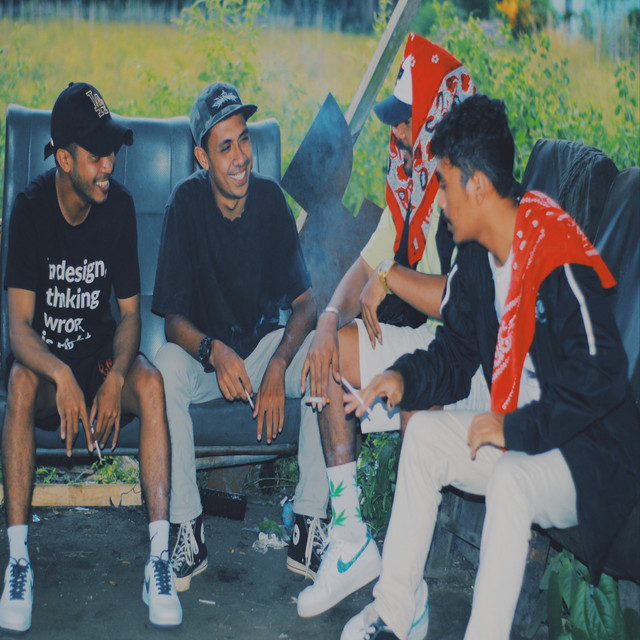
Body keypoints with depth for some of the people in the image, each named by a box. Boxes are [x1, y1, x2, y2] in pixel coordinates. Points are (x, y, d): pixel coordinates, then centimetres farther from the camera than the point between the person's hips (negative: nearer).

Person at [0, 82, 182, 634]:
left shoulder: (118, 205, -8)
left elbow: (130, 313, -5)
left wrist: (116, 377, -24)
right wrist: (61, 376, -40)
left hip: (101, 351, 2)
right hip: (45, 355, -1)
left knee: (151, 381, -30)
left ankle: (160, 557, -30)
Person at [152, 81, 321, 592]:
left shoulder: (270, 199, -10)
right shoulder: (187, 202, -15)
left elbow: (305, 301, -9)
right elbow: (173, 319, -16)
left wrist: (277, 367, -26)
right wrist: (215, 352, -37)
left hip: (266, 343, 2)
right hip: (204, 350, -1)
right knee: (165, 365, -33)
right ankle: (190, 531, -22)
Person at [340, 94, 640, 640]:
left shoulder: (560, 262, -25)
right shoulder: (477, 258, 3)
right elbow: (456, 354, 12)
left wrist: (516, 429, -25)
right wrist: (405, 380, -7)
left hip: (590, 453, -9)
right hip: (517, 433, 9)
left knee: (512, 479, -35)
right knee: (423, 432, -2)